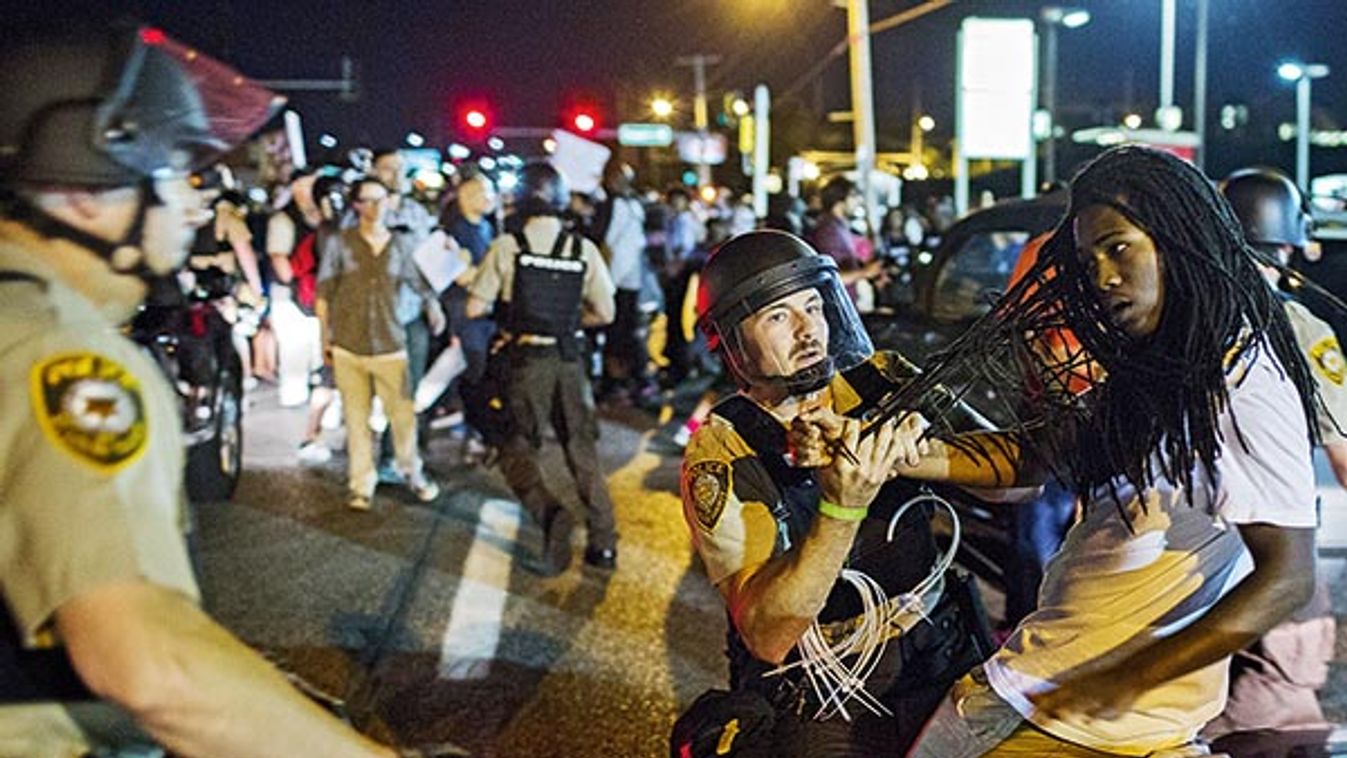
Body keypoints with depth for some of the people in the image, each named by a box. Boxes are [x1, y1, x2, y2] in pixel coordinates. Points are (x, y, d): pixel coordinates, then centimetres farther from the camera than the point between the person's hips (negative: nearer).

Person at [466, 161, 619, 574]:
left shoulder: (507, 246, -7)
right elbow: (604, 313, 5)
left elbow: (475, 308, -6)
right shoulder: (584, 249, 0)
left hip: (525, 359, -3)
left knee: (516, 447, 9)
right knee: (583, 450, 13)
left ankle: (550, 512, -17)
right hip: (569, 360, 3)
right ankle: (603, 543, 15)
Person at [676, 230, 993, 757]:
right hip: (827, 707, -3)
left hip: (946, 659, 3)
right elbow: (765, 635, -20)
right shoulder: (720, 457, -11)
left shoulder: (880, 381, -1)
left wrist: (919, 450, -26)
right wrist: (841, 510, -33)